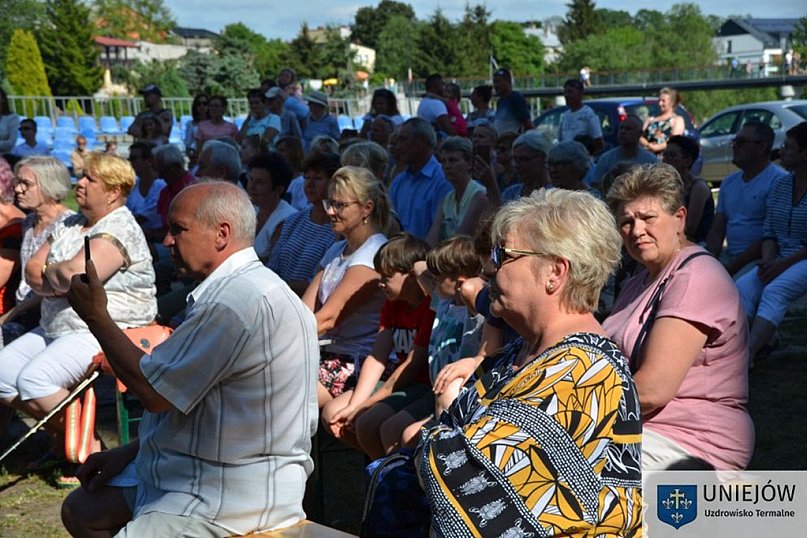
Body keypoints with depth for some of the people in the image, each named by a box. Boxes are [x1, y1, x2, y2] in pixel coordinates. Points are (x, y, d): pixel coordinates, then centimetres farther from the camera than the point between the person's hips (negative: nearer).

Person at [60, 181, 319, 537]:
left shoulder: (235, 303, -24)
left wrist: (96, 317, -6)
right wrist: (129, 452, 11)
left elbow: (155, 391, -18)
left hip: (235, 492, -11)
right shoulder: (241, 287, 11)